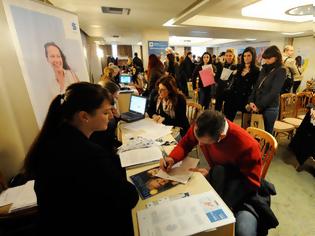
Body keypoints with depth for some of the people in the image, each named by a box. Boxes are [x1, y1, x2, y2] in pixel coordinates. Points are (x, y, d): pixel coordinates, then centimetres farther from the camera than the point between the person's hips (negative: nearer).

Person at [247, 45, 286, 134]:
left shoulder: (281, 70, -8)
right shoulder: (264, 68, 10)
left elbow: (274, 92, -15)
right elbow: (256, 86, 8)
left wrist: (259, 106, -15)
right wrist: (251, 101, -4)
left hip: (269, 108, -5)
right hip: (257, 106, 5)